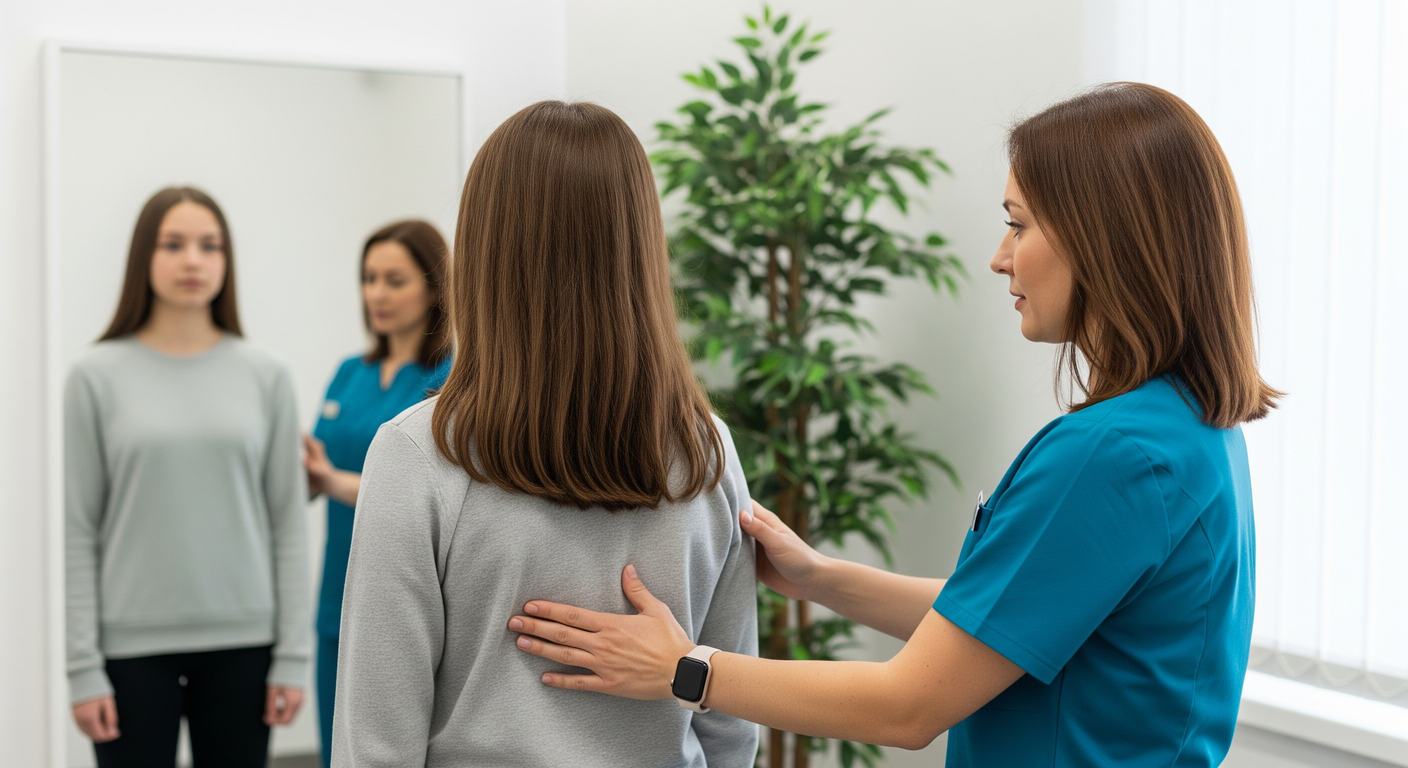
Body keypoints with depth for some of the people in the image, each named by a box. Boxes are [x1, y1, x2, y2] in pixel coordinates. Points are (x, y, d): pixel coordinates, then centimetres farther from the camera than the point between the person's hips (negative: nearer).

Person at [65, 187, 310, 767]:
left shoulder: (265, 377, 4)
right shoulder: (98, 376, 0)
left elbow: (288, 525, 4)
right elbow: (78, 532, -1)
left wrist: (292, 654, 0)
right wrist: (83, 666, -5)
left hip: (241, 645, 1)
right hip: (132, 647, -1)